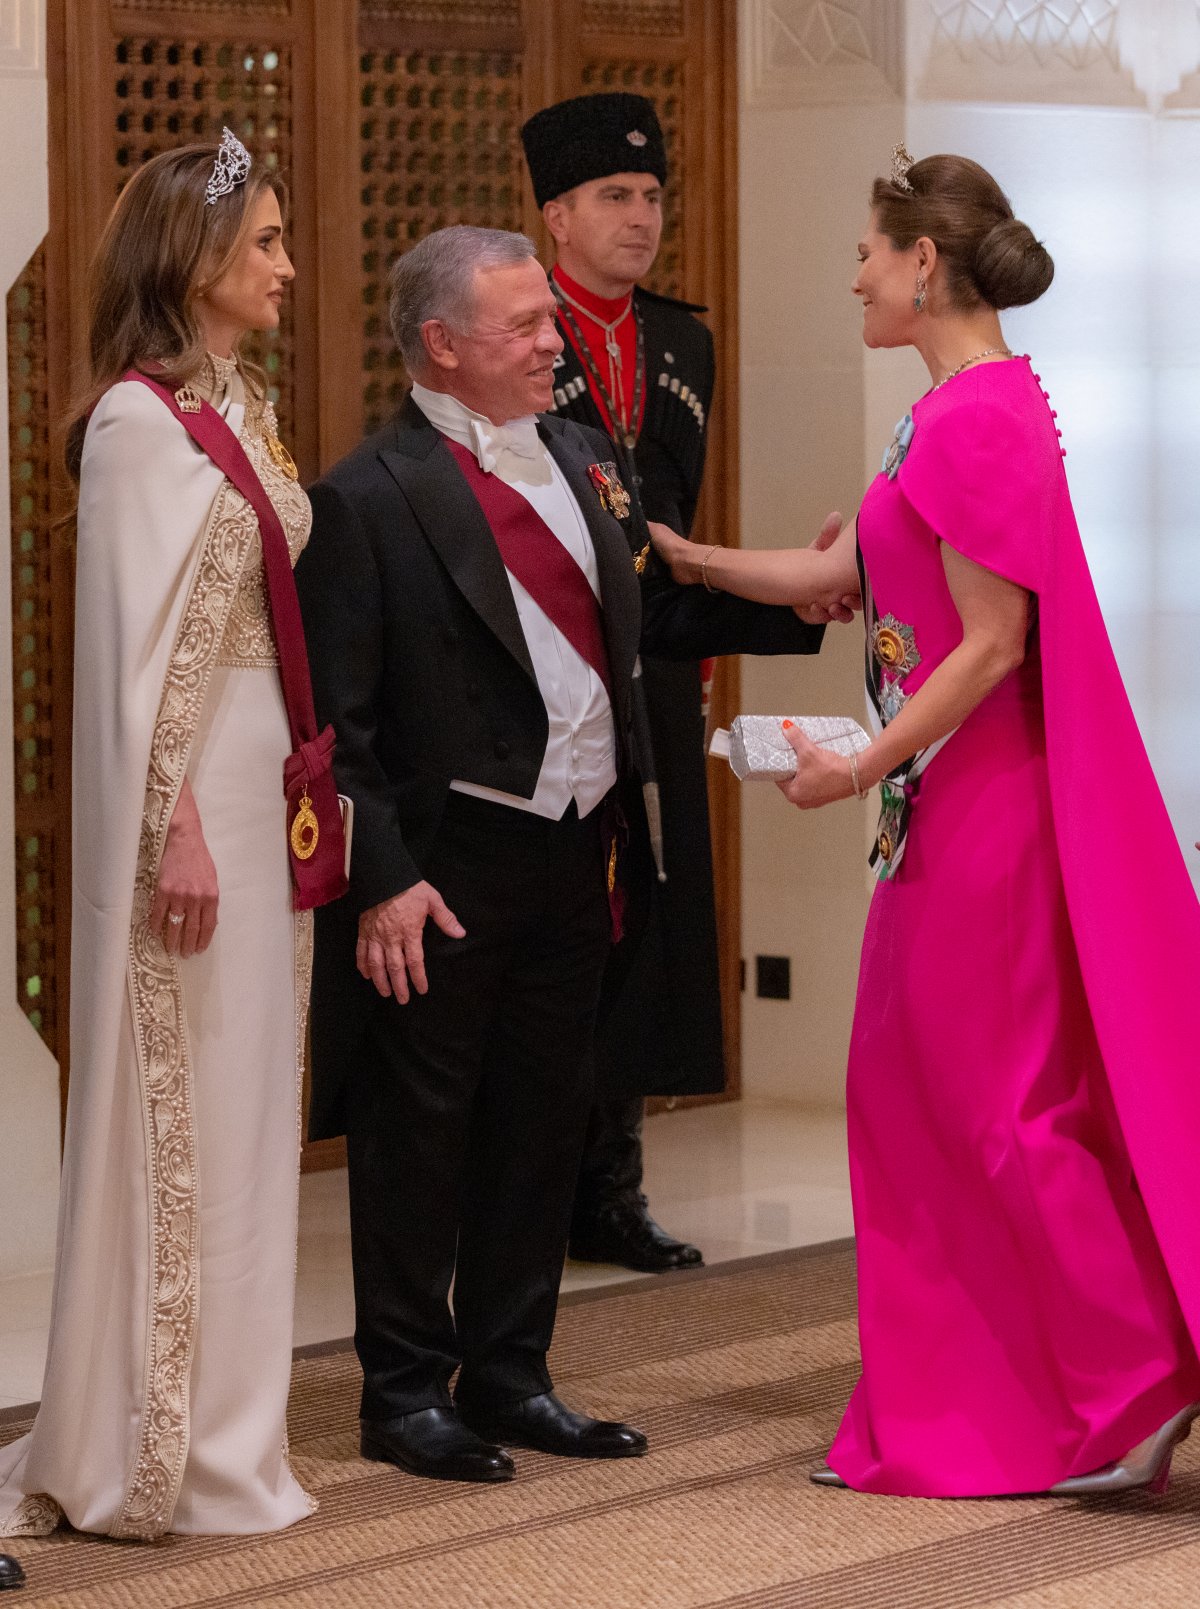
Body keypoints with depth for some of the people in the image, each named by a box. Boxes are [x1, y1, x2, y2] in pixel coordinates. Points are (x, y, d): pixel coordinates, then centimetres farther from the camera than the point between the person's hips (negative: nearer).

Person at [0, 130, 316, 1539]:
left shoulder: (242, 407, 14)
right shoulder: (140, 421, -13)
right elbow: (140, 647, -16)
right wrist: (174, 834, -19)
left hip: (266, 789, 9)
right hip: (190, 795, -9)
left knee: (239, 1109, 12)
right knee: (177, 1117, -3)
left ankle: (217, 1432, 20)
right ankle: (156, 1457, 5)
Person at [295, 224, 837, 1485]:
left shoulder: (577, 458, 9)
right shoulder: (369, 499, -13)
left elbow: (645, 614, 18)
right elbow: (335, 716, -14)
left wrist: (797, 596, 7)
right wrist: (381, 881, -19)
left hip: (576, 853, 7)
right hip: (446, 870, -7)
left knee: (543, 1122, 15)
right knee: (420, 1131, 4)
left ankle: (509, 1379, 27)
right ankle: (406, 1393, 16)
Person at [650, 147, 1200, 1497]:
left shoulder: (979, 419, -18)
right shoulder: (959, 411, 12)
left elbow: (993, 644, -21)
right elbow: (833, 572, 20)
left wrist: (866, 765, -16)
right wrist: (680, 558, 24)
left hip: (979, 808, -10)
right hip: (949, 810, 10)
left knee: (999, 1107, -3)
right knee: (911, 1099, 13)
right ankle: (945, 1421, 19)